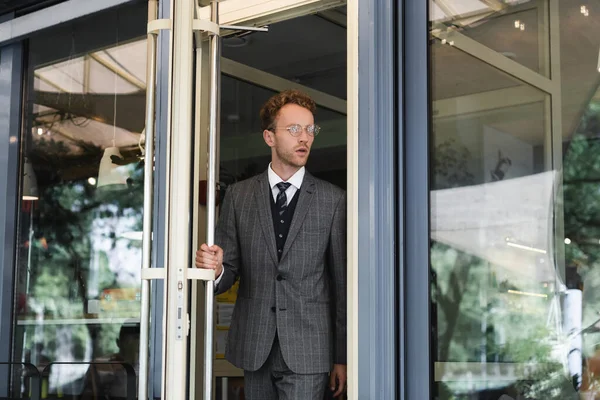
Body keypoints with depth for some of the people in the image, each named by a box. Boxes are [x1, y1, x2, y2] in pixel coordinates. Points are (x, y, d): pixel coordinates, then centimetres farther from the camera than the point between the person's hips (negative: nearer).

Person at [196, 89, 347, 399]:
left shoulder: (333, 200, 1)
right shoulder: (238, 195, 7)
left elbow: (341, 281, 2)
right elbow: (229, 270, 7)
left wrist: (342, 356, 2)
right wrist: (216, 270, -18)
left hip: (306, 350, -2)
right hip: (254, 350, 2)